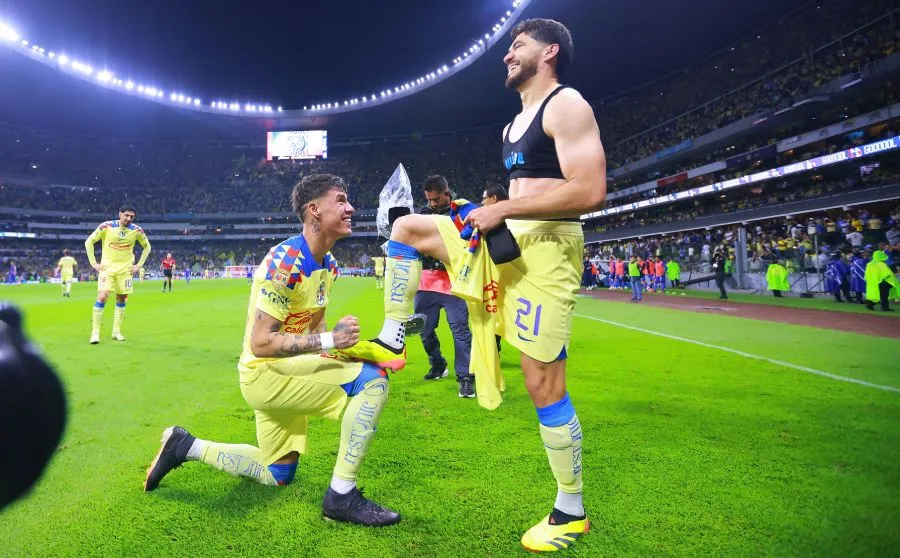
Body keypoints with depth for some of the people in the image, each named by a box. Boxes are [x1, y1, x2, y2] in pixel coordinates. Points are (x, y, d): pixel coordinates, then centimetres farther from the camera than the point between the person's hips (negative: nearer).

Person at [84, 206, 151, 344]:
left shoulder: (137, 230, -3)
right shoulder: (106, 226, -9)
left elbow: (147, 247, 12)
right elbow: (88, 242, 0)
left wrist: (139, 265, 5)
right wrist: (94, 263, -4)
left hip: (125, 269, 3)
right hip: (107, 267, -3)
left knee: (121, 300, 6)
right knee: (102, 297, -15)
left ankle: (116, 331, 18)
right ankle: (95, 332, -8)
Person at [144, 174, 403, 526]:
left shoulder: (328, 264, 4)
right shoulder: (285, 263, -24)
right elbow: (260, 344, -26)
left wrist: (351, 345, -3)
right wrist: (328, 341, -29)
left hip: (286, 371, 9)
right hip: (265, 371, -9)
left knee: (278, 475, 23)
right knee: (371, 381, -25)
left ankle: (185, 446, 32)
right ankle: (341, 496, -16)